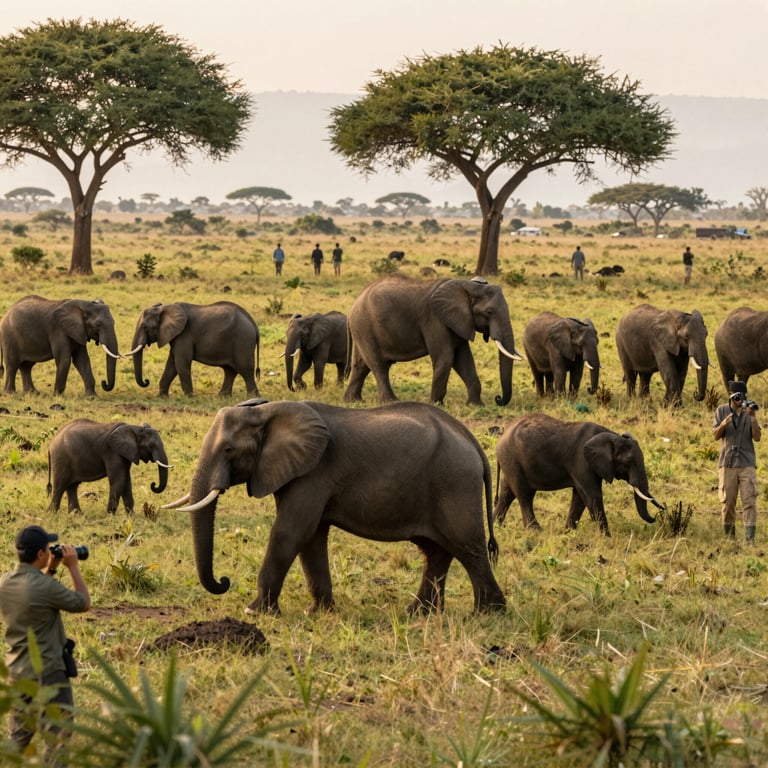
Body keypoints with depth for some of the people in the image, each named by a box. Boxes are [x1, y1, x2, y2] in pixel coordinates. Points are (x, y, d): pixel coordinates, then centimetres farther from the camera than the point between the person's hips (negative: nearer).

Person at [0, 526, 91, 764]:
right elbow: (83, 603, -9)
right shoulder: (46, 586, -23)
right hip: (48, 672, -7)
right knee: (57, 736, 2)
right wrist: (73, 567, -1)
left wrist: (50, 569, 14)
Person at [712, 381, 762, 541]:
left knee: (749, 501, -9)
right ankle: (729, 538, 16)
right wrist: (723, 424, -19)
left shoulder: (749, 411, 5)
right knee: (727, 503, 4)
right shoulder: (722, 411, 4)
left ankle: (750, 539, -13)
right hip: (727, 463, 0)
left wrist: (753, 417, -13)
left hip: (747, 464, 0)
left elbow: (757, 438, -1)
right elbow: (715, 435, 1)